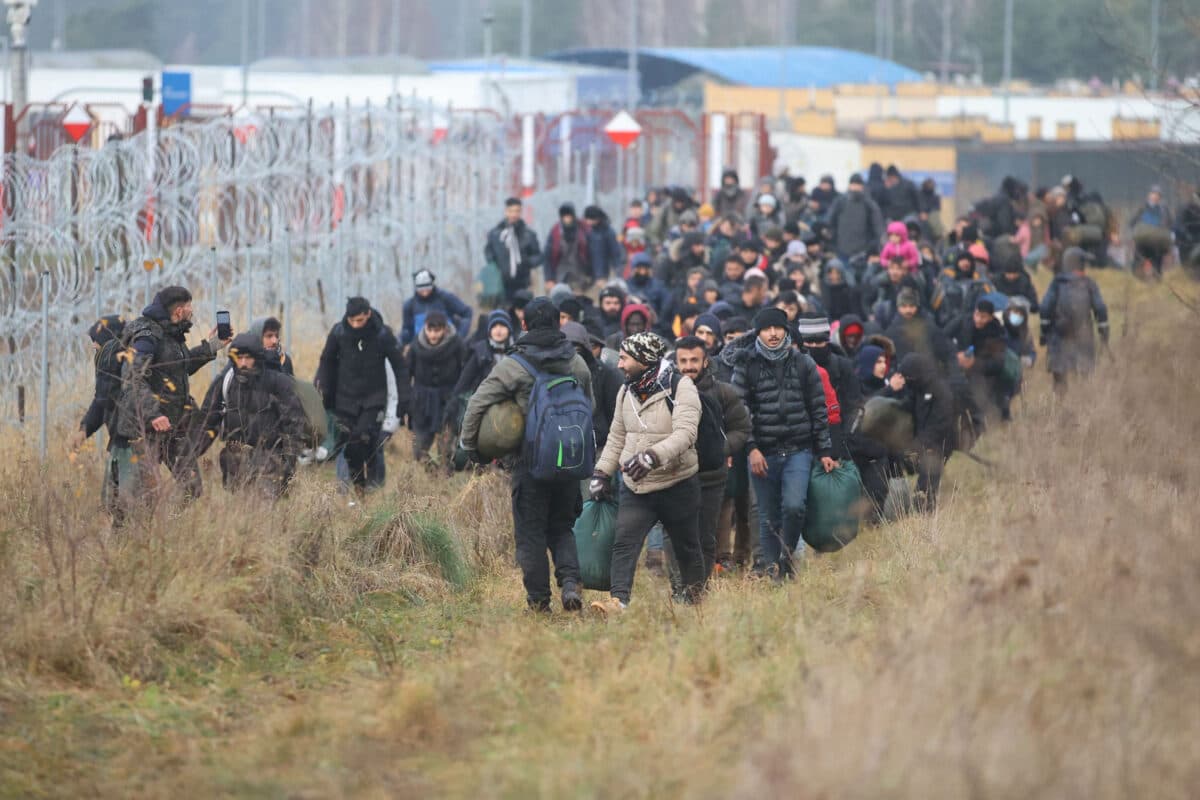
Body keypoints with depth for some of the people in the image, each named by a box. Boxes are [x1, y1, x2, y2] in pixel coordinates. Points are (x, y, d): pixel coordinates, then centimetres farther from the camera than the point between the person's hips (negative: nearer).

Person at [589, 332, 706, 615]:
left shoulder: (680, 388, -13)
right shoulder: (626, 392, 8)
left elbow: (685, 434, -27)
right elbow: (617, 438, 20)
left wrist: (652, 456, -41)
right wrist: (602, 472, 12)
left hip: (676, 485, -4)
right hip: (635, 488, 4)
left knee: (687, 548, 11)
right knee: (624, 544, -14)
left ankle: (695, 597, 32)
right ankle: (618, 600, -24)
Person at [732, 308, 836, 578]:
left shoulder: (803, 364, 7)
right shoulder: (746, 366, 2)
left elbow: (818, 410, 9)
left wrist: (825, 452, 6)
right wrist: (751, 448, -11)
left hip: (798, 451, 0)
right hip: (763, 454, 0)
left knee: (794, 505, -19)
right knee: (769, 518, 4)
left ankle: (787, 555, 3)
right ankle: (772, 571, 13)